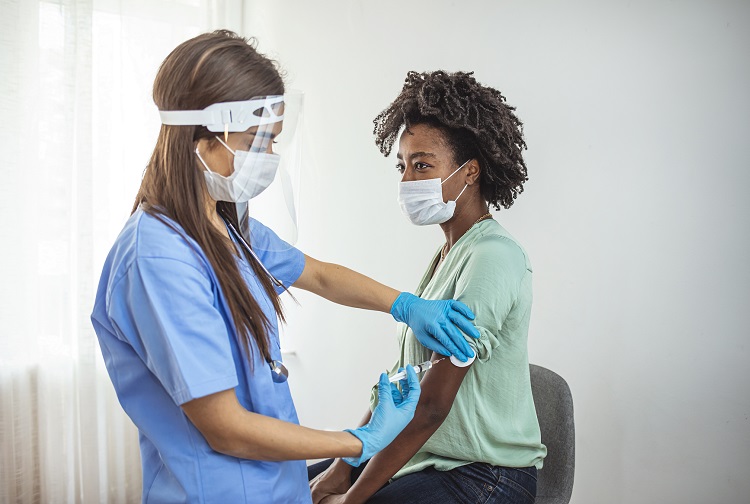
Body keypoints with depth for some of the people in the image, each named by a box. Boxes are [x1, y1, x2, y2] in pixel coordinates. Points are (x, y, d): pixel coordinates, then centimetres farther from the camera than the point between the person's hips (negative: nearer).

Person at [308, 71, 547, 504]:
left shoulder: (493, 257, -20)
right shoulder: (448, 252, 8)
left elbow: (432, 404, -21)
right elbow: (401, 377, 8)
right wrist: (343, 465, 2)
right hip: (428, 456, 8)